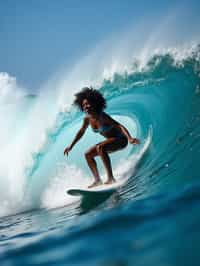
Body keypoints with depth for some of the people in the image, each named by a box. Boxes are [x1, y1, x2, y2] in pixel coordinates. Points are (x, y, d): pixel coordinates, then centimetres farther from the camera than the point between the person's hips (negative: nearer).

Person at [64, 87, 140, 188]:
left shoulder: (102, 116, -27)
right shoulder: (87, 119, -5)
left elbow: (120, 126, -36)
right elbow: (81, 132, 13)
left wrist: (130, 138, -52)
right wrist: (71, 146, 17)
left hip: (120, 139, -9)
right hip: (111, 141, 9)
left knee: (100, 147, -34)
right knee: (88, 155, 9)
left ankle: (111, 178, -33)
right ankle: (97, 180, 10)